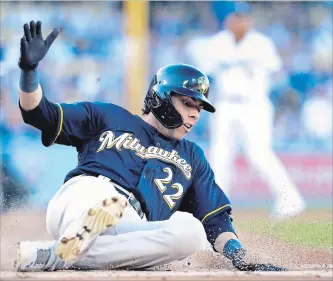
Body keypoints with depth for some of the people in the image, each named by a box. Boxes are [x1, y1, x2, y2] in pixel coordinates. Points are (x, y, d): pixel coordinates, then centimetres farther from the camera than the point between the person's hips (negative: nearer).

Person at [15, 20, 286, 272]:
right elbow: (39, 113, 21)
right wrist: (29, 69, 2)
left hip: (129, 234, 2)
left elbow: (217, 220, 24)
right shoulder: (110, 118, 25)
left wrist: (240, 260, 5)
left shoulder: (192, 157, 32)